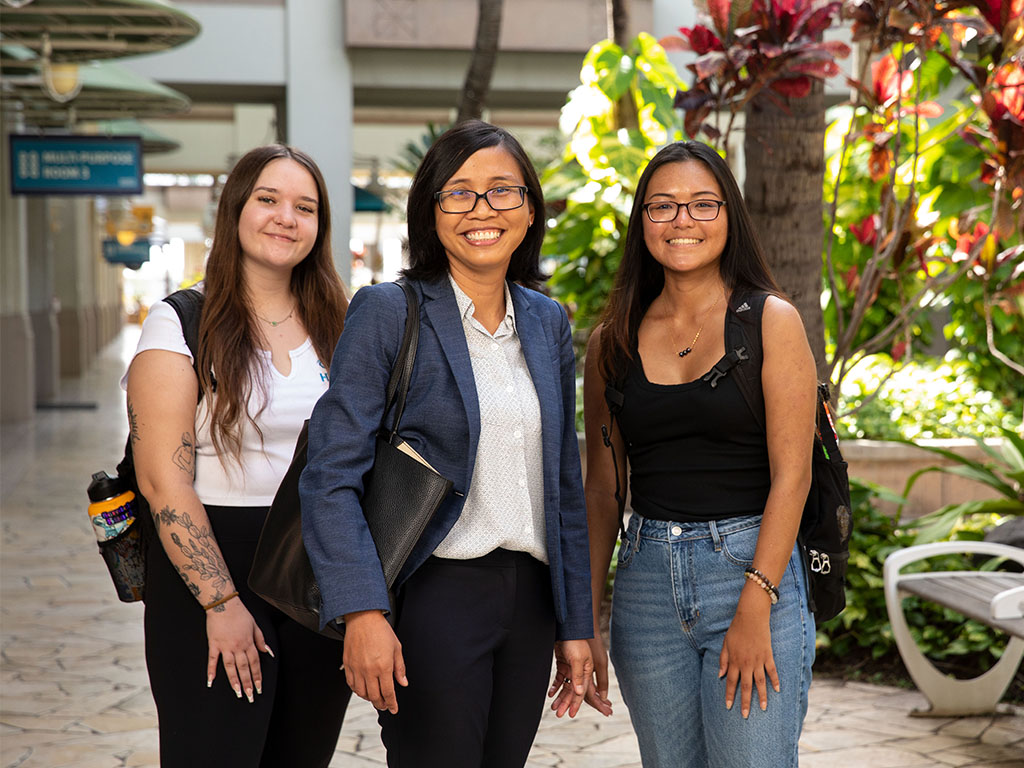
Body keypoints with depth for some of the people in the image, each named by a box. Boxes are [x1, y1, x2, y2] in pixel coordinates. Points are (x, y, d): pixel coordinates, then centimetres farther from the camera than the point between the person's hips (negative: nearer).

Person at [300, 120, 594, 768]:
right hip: (434, 594, -5)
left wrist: (576, 624, 13)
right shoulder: (389, 313, -6)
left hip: (529, 597, 5)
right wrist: (362, 612, -21)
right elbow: (332, 477, -11)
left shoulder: (548, 322, 11)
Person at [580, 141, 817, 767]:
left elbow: (791, 474, -7)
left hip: (753, 569, -3)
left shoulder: (771, 321, -2)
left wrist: (755, 609, -14)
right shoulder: (613, 340, 9)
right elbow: (602, 488, 11)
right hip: (647, 580, 4)